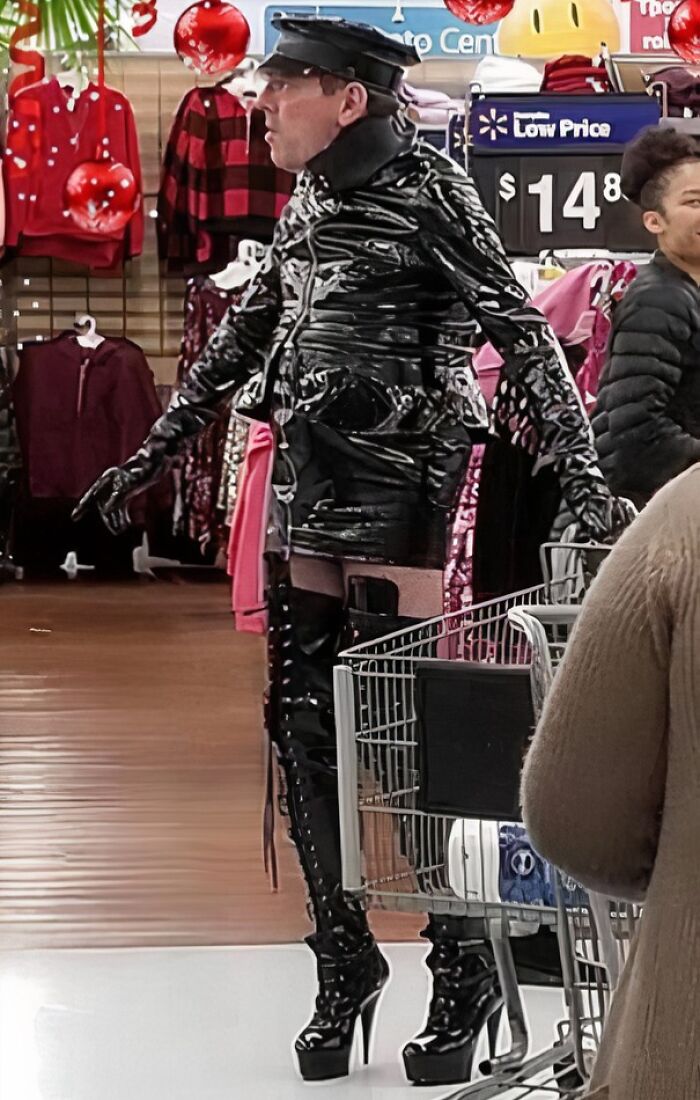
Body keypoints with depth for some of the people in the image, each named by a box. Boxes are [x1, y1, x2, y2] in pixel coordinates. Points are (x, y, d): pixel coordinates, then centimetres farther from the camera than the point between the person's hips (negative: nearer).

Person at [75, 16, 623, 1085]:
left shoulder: (428, 188, -8)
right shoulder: (307, 202, 13)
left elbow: (520, 332, -12)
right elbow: (243, 340, 23)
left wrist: (582, 476, -21)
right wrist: (152, 455, 26)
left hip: (399, 492, -7)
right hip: (306, 486, 7)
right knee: (305, 728, 7)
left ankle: (464, 973, 8)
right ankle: (345, 957, 19)